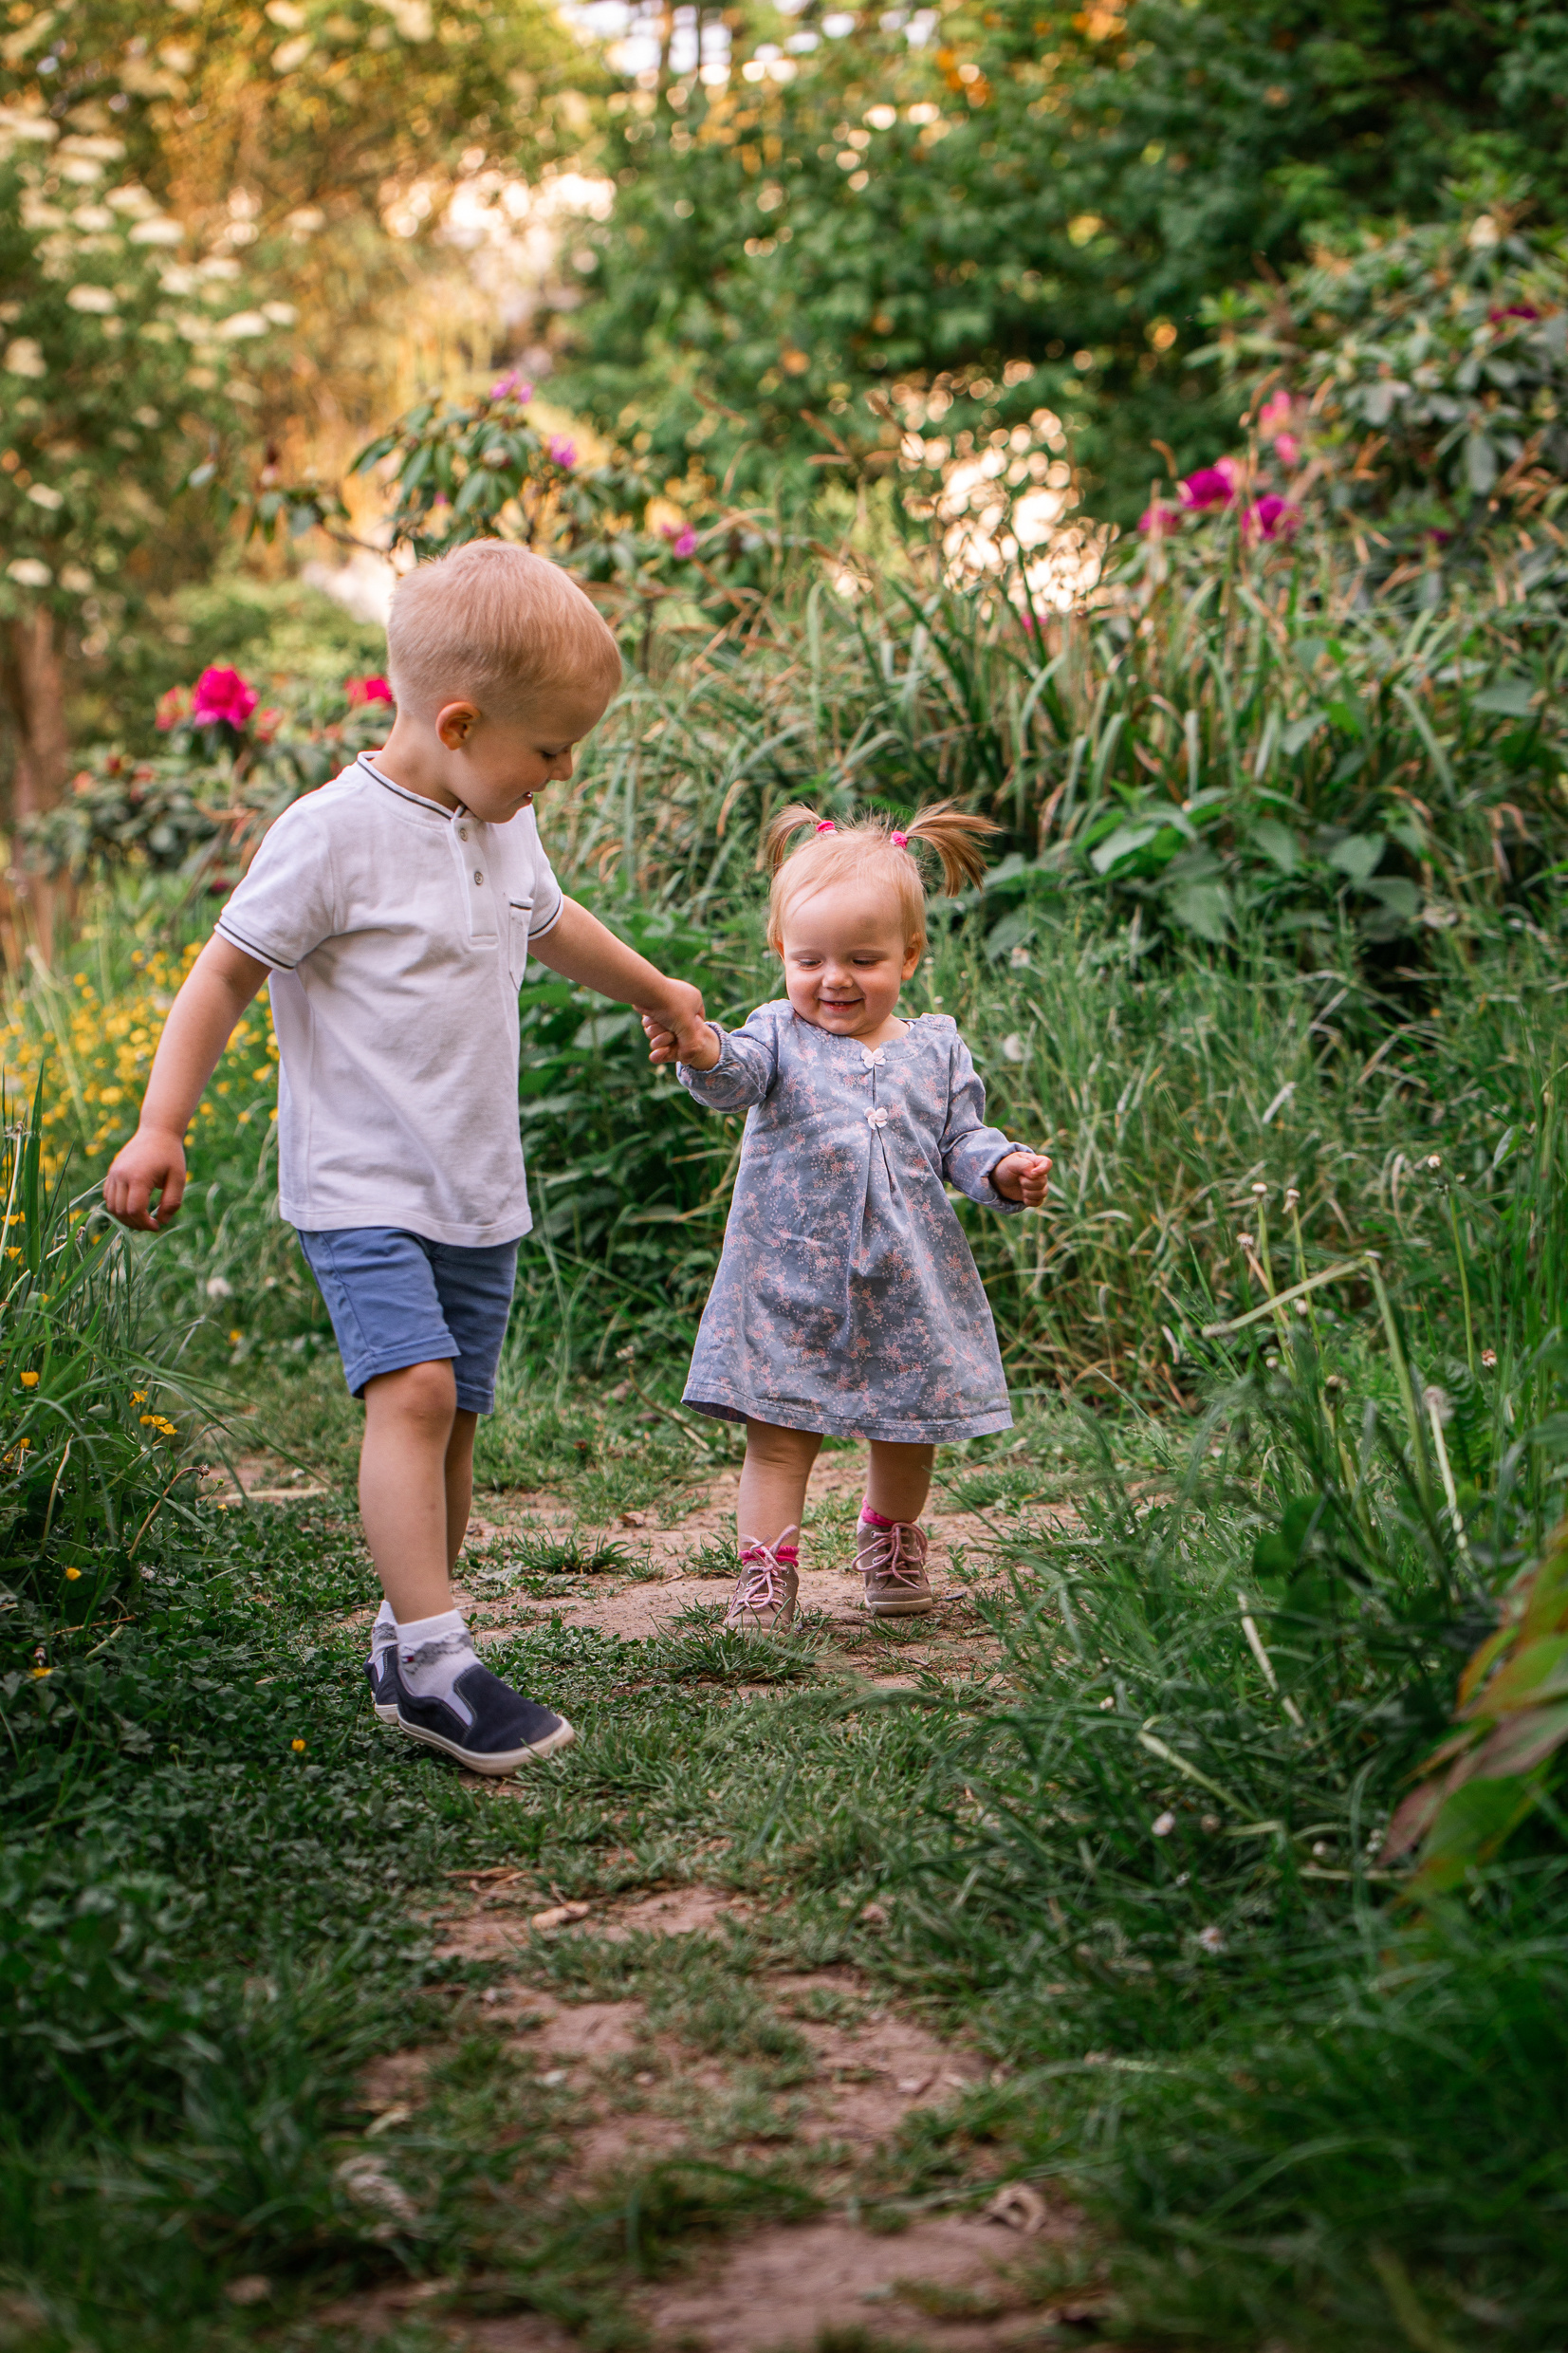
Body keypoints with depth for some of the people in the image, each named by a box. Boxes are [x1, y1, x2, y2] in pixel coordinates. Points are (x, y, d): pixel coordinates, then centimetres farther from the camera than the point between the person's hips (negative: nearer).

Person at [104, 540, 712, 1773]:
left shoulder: (505, 831, 9)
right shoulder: (335, 834, -15)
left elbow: (550, 923, 31)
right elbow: (226, 974, -11)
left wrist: (657, 991, 47)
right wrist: (162, 1126, -16)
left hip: (480, 1194, 7)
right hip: (363, 1184, -7)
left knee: (452, 1416, 7)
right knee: (413, 1390, -20)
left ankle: (406, 1641, 20)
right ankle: (435, 1660, -19)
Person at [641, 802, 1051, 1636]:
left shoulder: (934, 1049, 4)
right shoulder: (780, 1036, -4)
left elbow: (962, 1139, 8)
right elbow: (740, 1074, -25)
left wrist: (1003, 1169, -14)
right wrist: (702, 1053, -49)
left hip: (908, 1284, 3)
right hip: (792, 1283, -2)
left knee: (908, 1433, 15)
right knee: (779, 1436, -2)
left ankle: (891, 1543, 40)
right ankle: (765, 1570, 7)